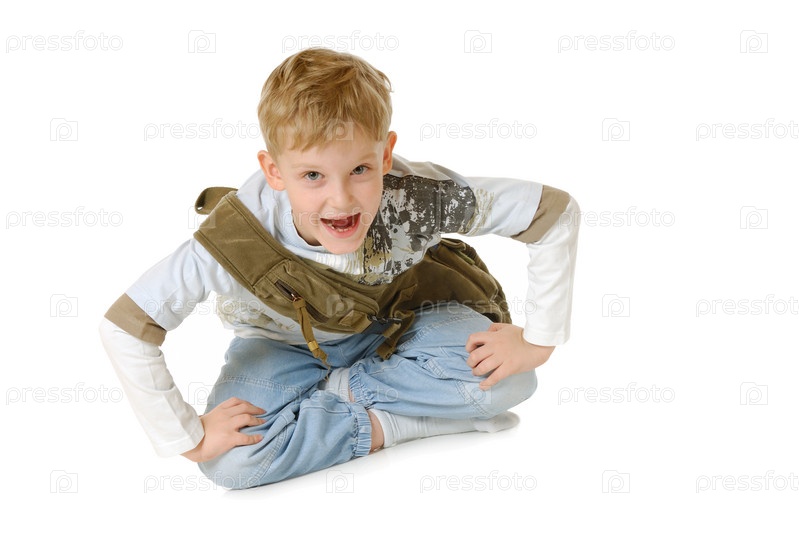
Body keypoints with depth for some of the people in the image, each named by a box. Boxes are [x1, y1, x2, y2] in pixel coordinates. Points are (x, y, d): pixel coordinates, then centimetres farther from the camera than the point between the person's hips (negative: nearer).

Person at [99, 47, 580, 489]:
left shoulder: (421, 197, -35)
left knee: (507, 380, -24)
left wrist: (538, 341, -21)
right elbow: (122, 329, -31)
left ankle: (338, 391, -9)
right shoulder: (238, 237, -37)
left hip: (392, 323, 1)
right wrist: (190, 437, -27)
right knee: (231, 461, -27)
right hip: (285, 342, -1)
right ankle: (389, 424, -12)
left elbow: (558, 211, -25)